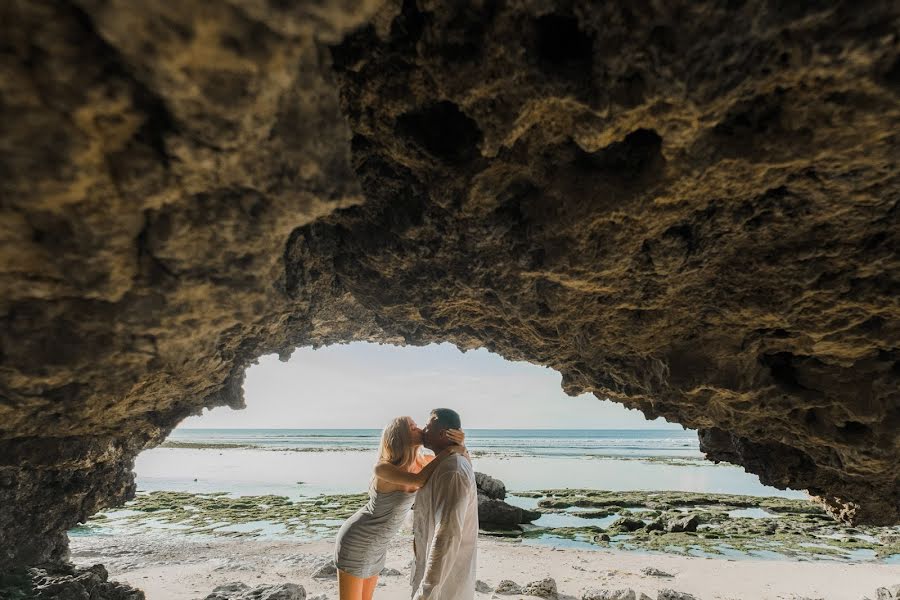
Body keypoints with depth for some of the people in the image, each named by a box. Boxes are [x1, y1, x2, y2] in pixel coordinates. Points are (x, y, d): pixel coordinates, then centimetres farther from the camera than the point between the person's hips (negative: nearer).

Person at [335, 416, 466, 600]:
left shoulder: (418, 462, -9)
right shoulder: (382, 468, -31)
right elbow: (419, 481, -45)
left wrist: (460, 444, -28)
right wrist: (449, 448, -38)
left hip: (376, 544, 8)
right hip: (356, 541, -7)